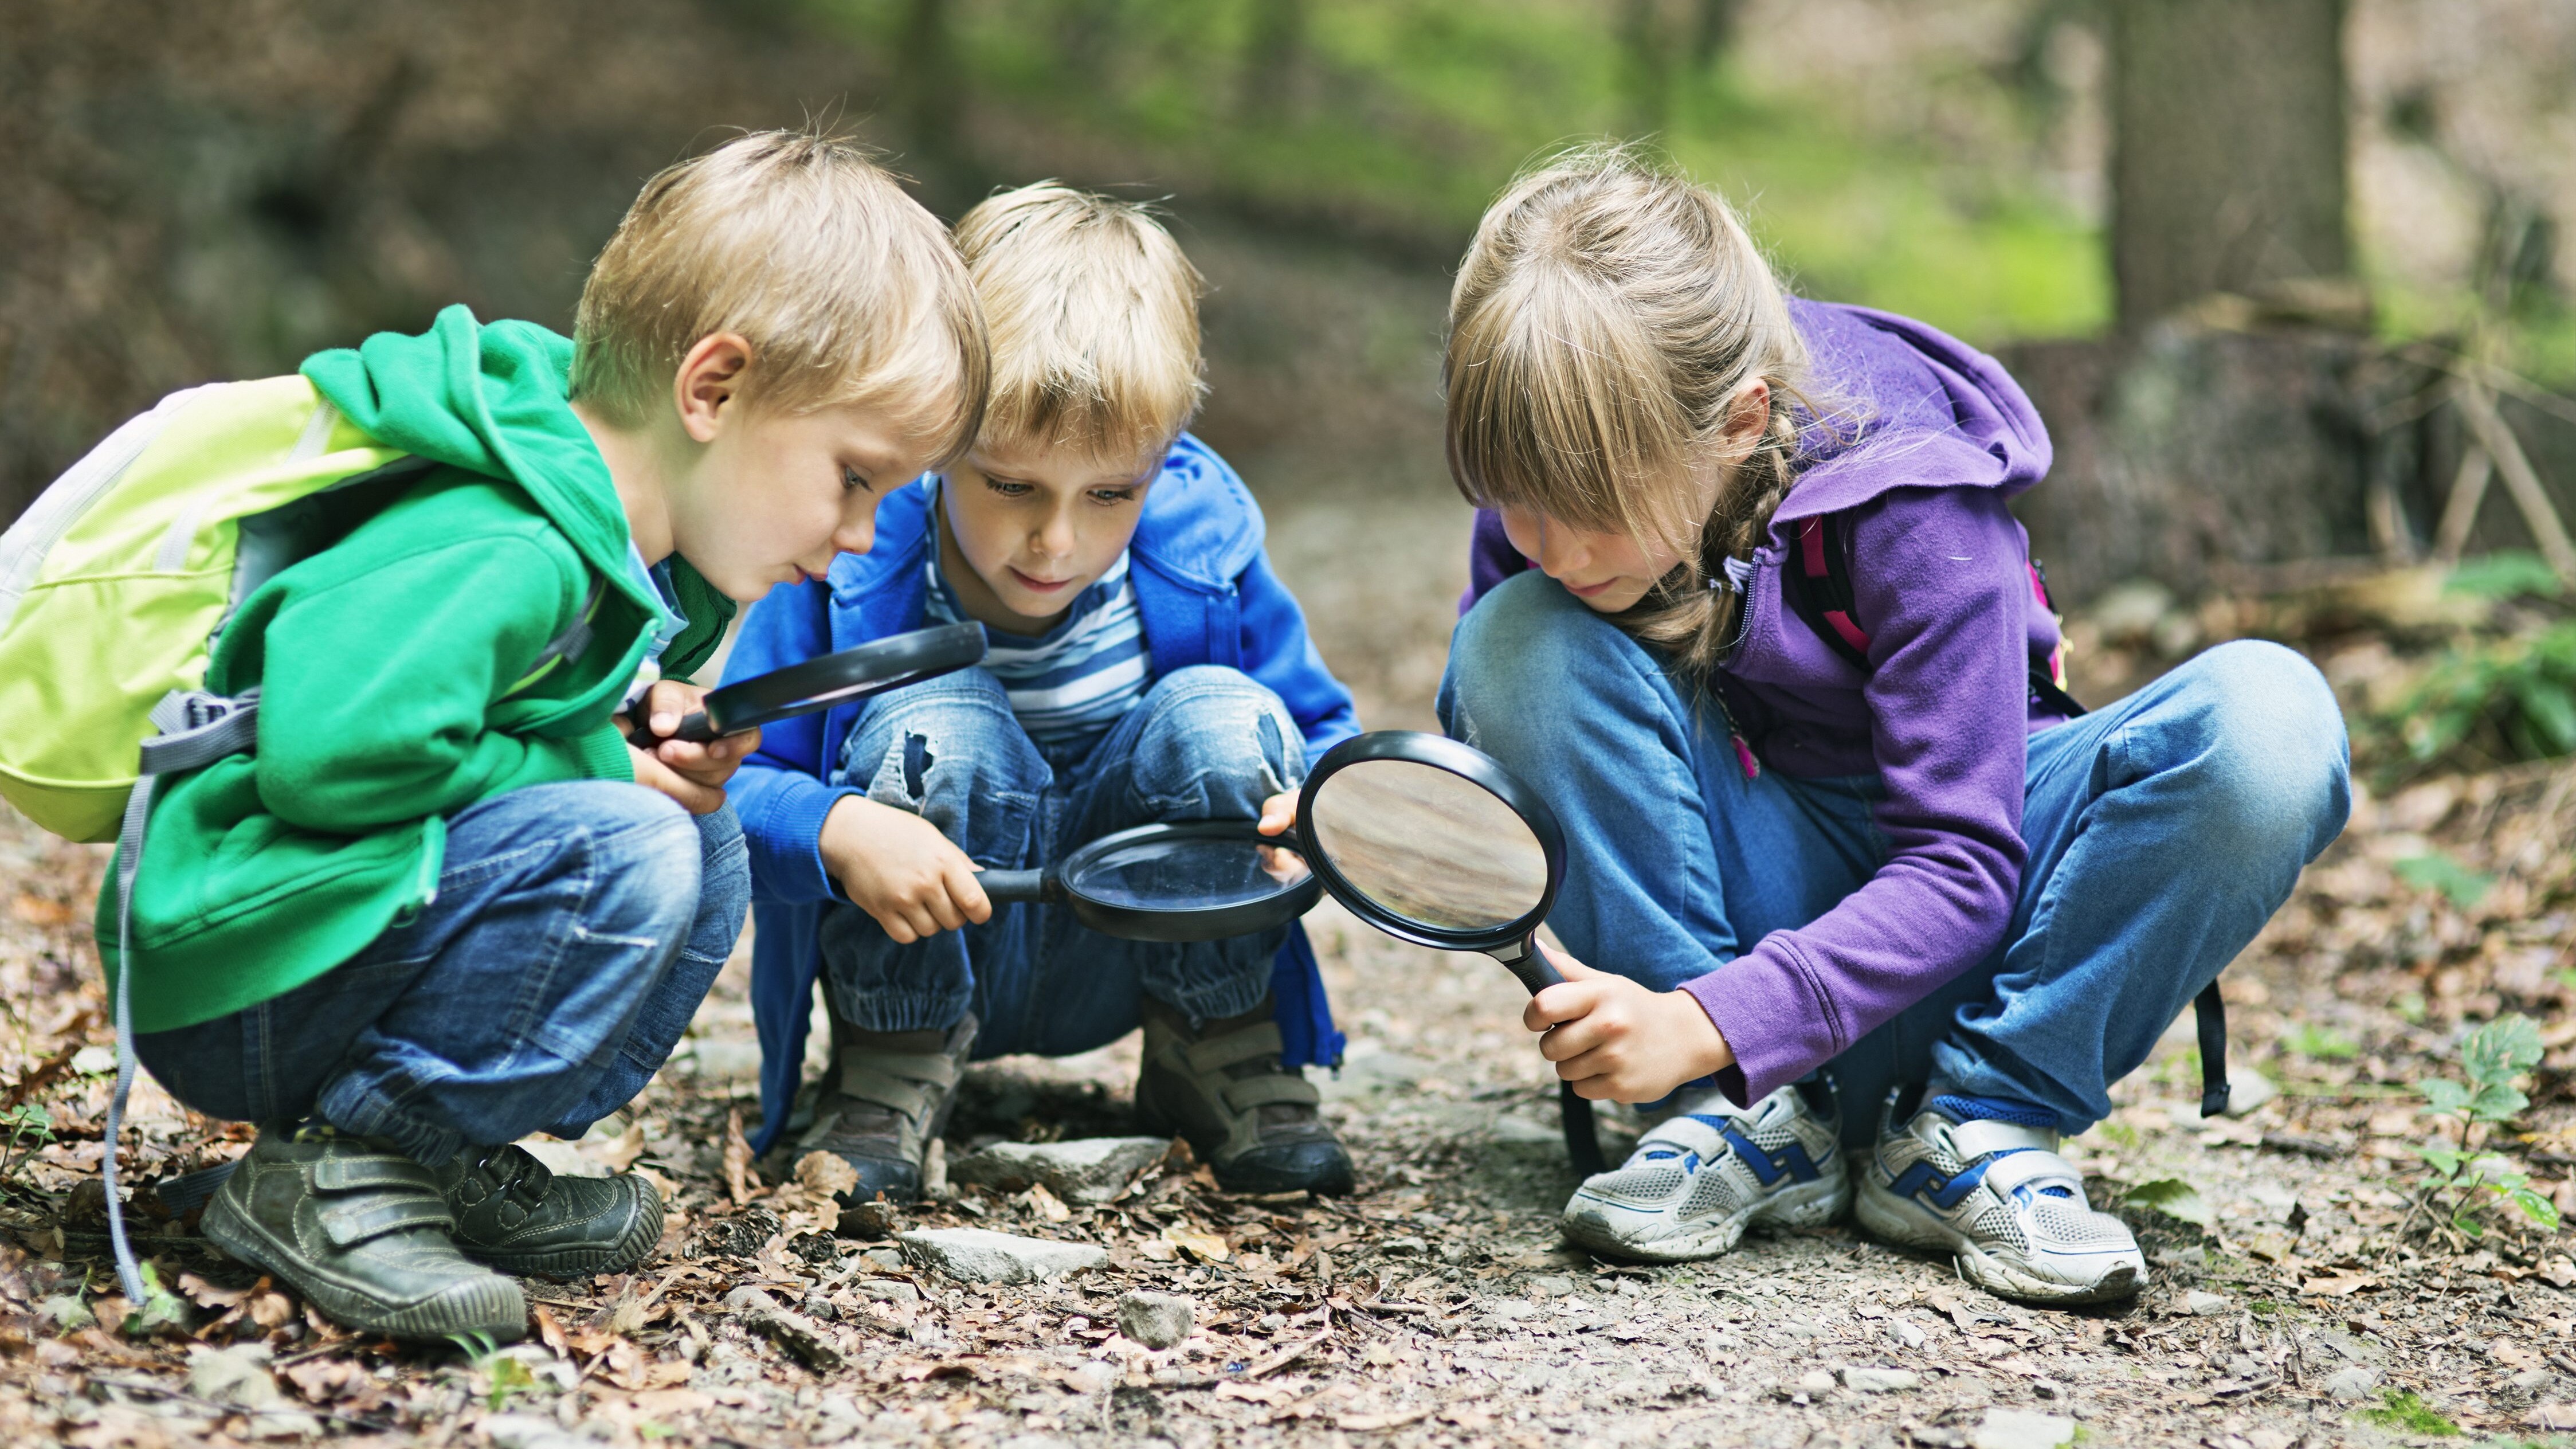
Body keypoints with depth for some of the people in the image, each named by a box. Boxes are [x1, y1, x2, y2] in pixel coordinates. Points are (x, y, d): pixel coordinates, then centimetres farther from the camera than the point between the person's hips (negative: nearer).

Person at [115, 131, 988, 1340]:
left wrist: (652, 732, -1)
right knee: (622, 852, -25)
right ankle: (337, 1172, -15)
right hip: (229, 991, -10)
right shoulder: (498, 557, -25)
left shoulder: (644, 558, 7)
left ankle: (458, 1166, 4)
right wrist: (601, 767, -21)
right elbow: (330, 749, -36)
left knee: (707, 847, 6)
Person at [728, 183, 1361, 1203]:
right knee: (932, 728, -31)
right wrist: (839, 832, -40)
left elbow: (1323, 736, -1)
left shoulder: (1204, 551, -14)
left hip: (1122, 958, 2)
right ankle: (889, 1076, -9)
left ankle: (1220, 1054, -1)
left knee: (1221, 717, -23)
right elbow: (726, 784, -18)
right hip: (920, 959, -2)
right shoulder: (852, 565, -21)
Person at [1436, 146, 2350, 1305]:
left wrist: (1706, 1023, -38)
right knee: (1518, 644, -27)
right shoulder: (1554, 479, -15)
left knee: (2268, 720, -32)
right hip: (1760, 884, 3)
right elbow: (1487, 743, 0)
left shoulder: (1911, 503, -26)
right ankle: (1747, 1123, -19)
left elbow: (1961, 868, -26)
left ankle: (1982, 1125, -18)